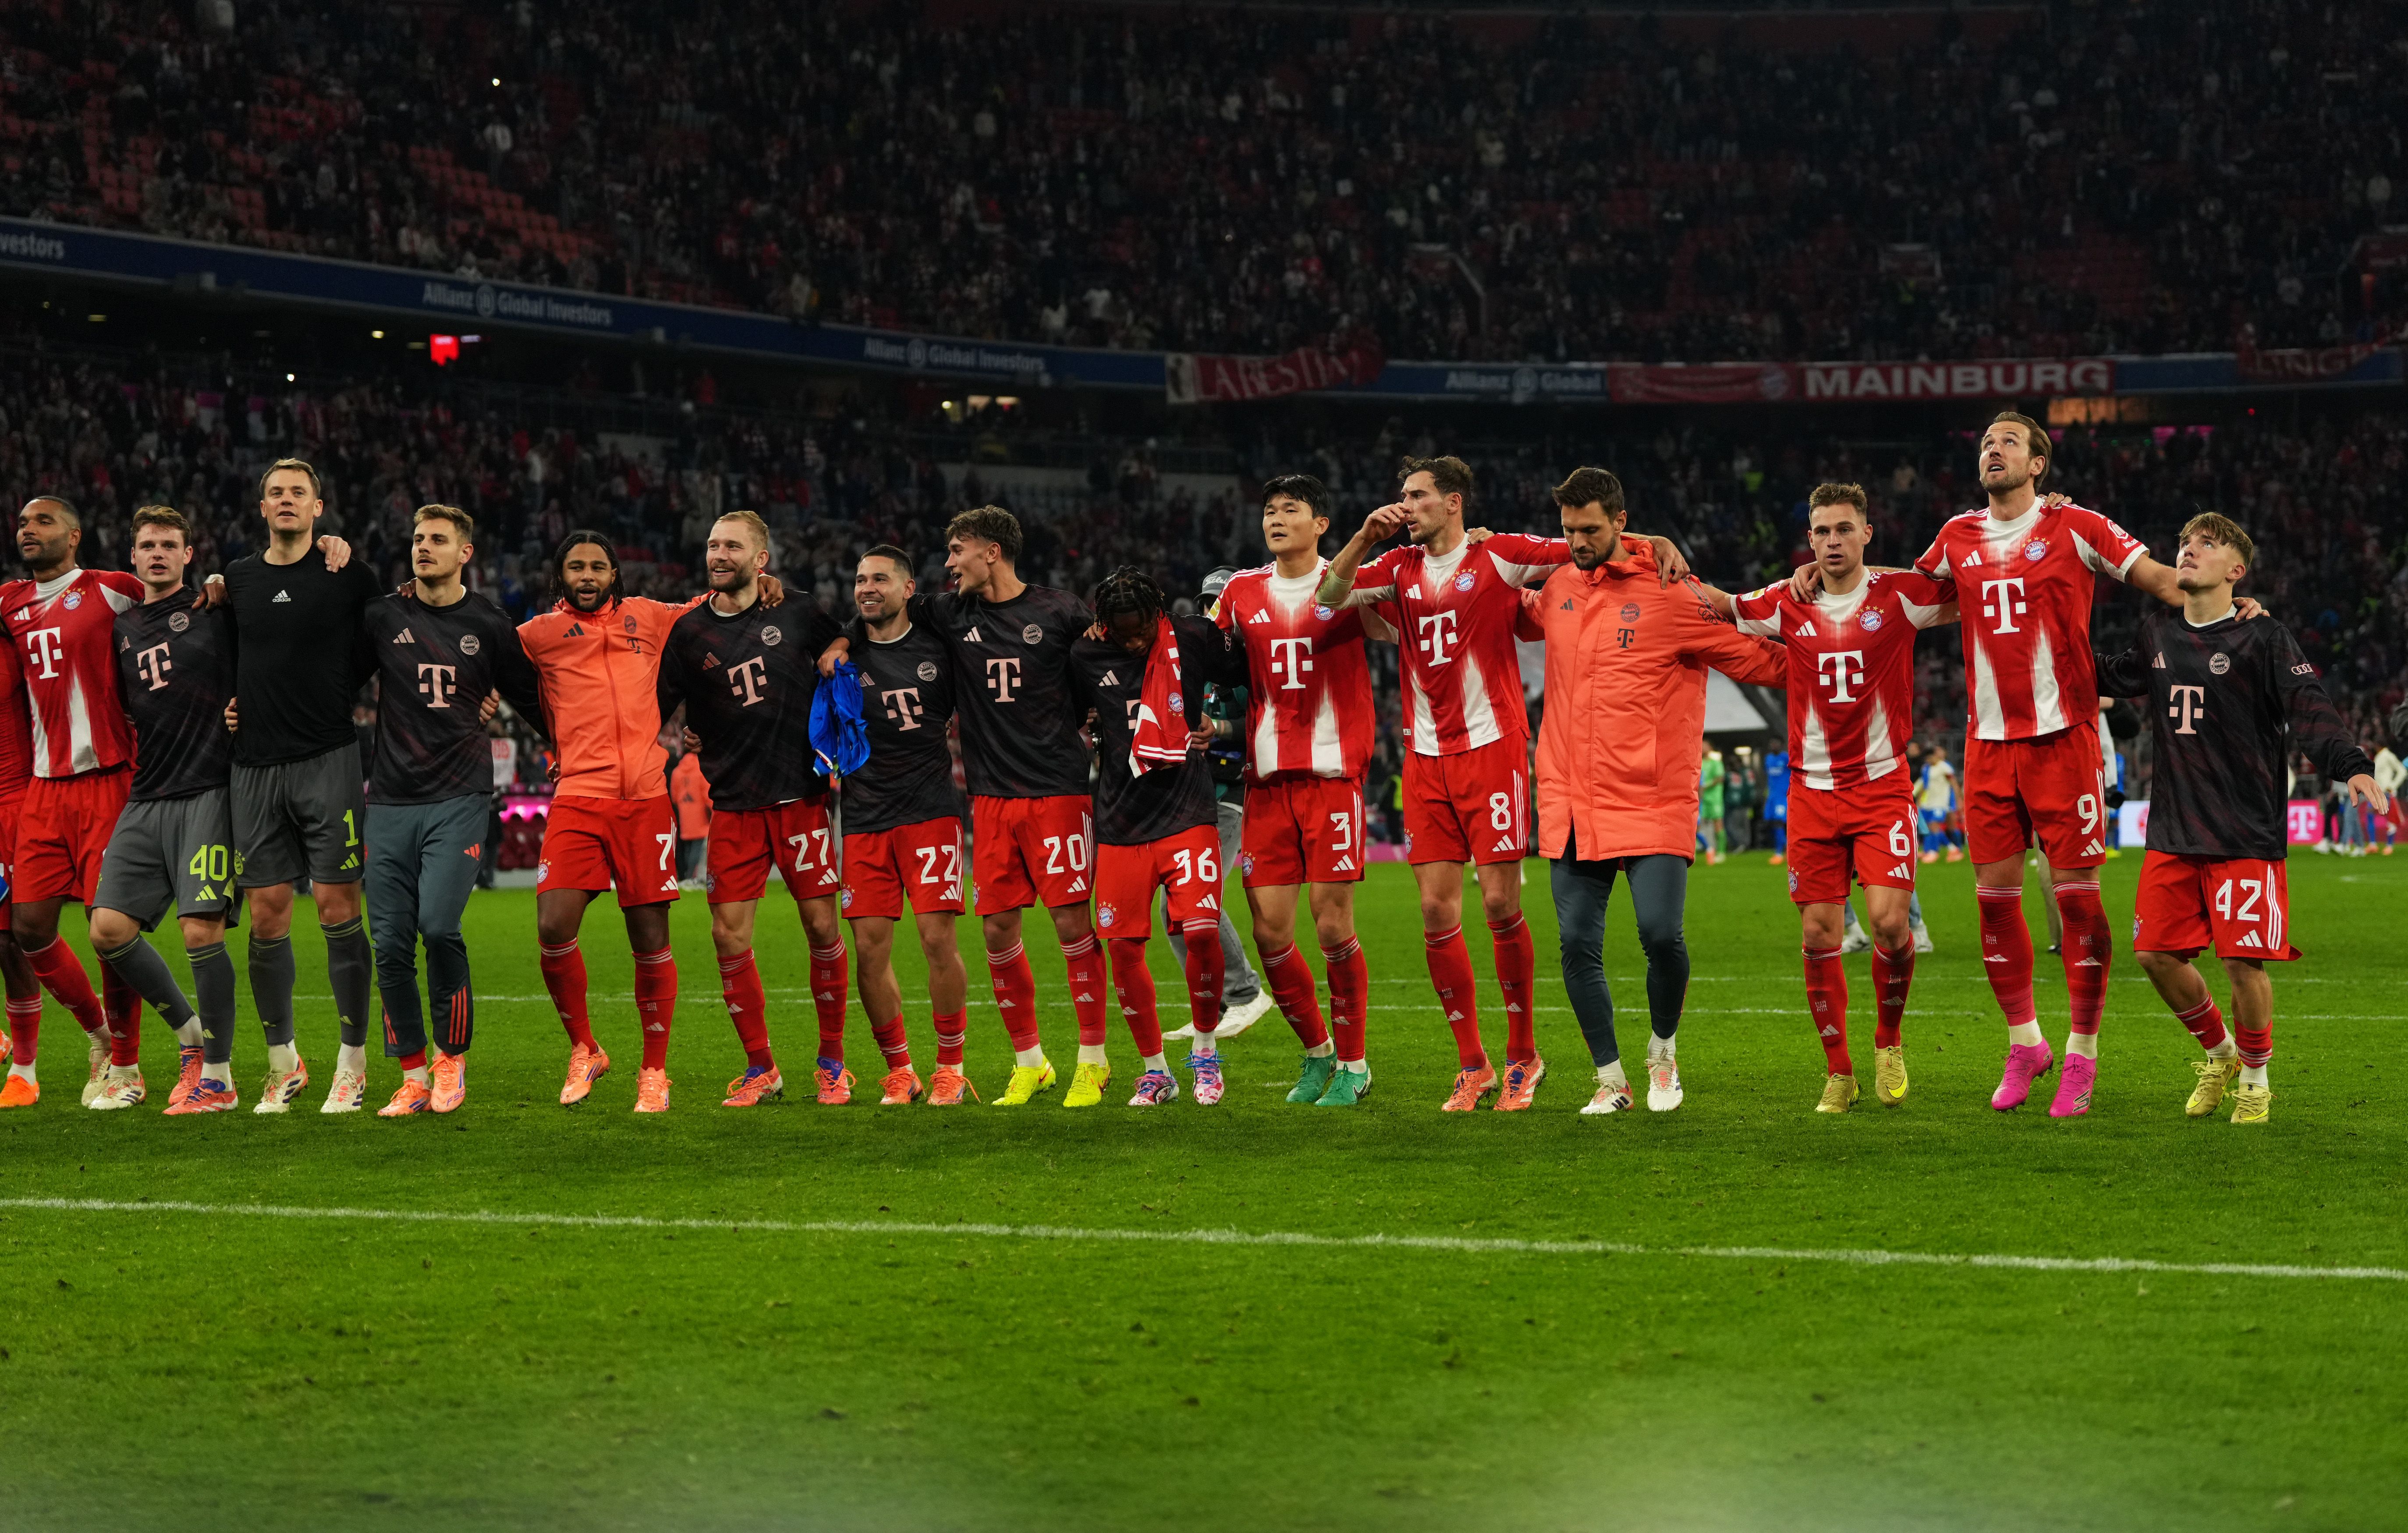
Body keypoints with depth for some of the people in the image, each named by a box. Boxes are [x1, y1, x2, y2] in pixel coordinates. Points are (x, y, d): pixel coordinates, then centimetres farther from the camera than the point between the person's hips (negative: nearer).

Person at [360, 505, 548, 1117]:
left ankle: (452, 1055, 1)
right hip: (391, 801, 2)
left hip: (459, 797, -2)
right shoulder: (383, 616, 5)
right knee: (391, 945, -2)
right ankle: (413, 1076, 10)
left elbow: (530, 698, 15)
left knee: (439, 925, -19)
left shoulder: (488, 623, 4)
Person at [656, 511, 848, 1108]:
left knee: (822, 925, -1)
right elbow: (654, 710, 9)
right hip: (734, 806, 1)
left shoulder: (798, 614, 2)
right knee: (729, 933, -4)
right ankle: (760, 1067, 9)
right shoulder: (691, 632, 4)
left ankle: (832, 1061, 13)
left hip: (801, 795, -1)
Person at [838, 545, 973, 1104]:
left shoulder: (938, 647, 5)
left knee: (938, 938, -8)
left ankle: (951, 1067, 5)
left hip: (930, 810, -1)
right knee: (870, 949, -2)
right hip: (865, 818, 1)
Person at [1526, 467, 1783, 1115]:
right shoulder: (1558, 589, 10)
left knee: (1661, 935, -13)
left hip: (1654, 806, -5)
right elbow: (1522, 617, 34)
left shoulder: (1672, 594, -6)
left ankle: (1662, 1050, 15)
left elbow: (1762, 660, 0)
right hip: (1571, 807, 5)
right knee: (1578, 946, 0)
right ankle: (1610, 1079, 15)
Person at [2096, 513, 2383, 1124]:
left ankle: (2255, 1078, 15)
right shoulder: (2158, 635, 11)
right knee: (2157, 954, 2)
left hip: (2246, 833, -5)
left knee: (2243, 959, -8)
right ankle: (2219, 1053, 27)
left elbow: (2310, 710, -16)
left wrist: (2351, 767, -32)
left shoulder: (2263, 638, -5)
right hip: (2173, 832, 5)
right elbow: (2110, 677, 30)